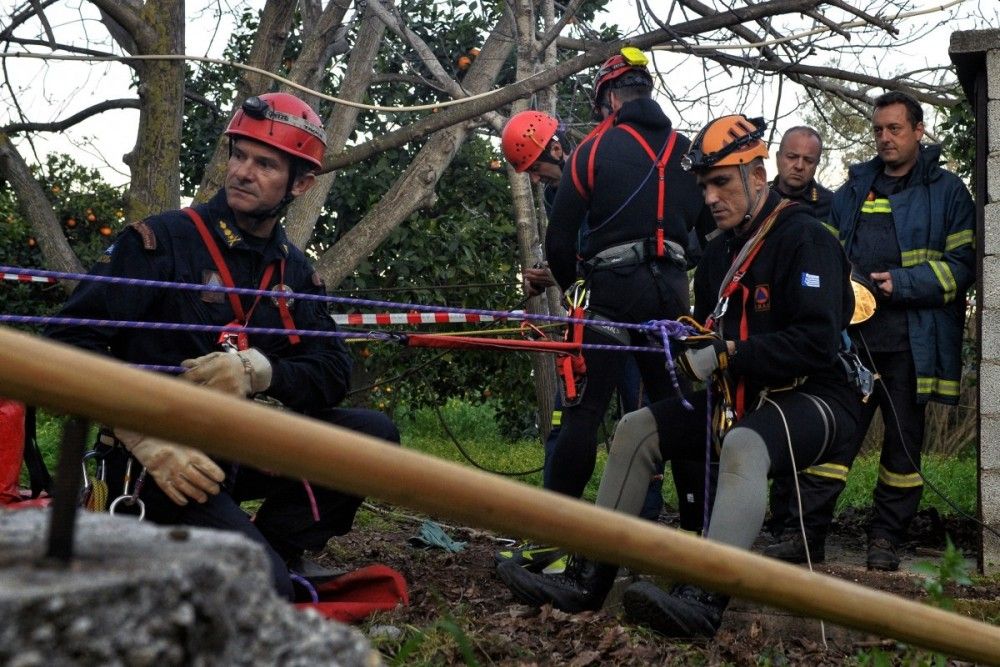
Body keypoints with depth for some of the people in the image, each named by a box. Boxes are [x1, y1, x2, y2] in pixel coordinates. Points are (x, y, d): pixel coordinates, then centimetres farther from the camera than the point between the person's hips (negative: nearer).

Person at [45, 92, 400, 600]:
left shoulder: (296, 272, 9)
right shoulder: (161, 240, -9)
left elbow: (333, 374, 1)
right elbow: (71, 344, -15)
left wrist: (257, 370, -21)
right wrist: (149, 443, -25)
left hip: (238, 452, 6)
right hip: (154, 462, -6)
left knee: (373, 434, -11)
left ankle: (276, 552, -1)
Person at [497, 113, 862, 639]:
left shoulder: (805, 239, -14)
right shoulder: (721, 250, 12)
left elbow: (817, 343, -24)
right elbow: (709, 330, 21)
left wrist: (725, 355, -24)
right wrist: (690, 343, -3)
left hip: (815, 398, -8)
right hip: (742, 396, 9)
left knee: (743, 445, -39)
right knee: (636, 430, -3)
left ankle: (705, 599, -50)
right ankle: (587, 578, -4)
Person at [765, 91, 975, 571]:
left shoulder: (946, 191, 6)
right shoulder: (853, 190, 18)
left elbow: (962, 263, -2)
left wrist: (904, 282, -14)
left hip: (911, 341, -3)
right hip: (852, 336, 3)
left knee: (903, 440, 5)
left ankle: (885, 538, 16)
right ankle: (808, 531, 4)